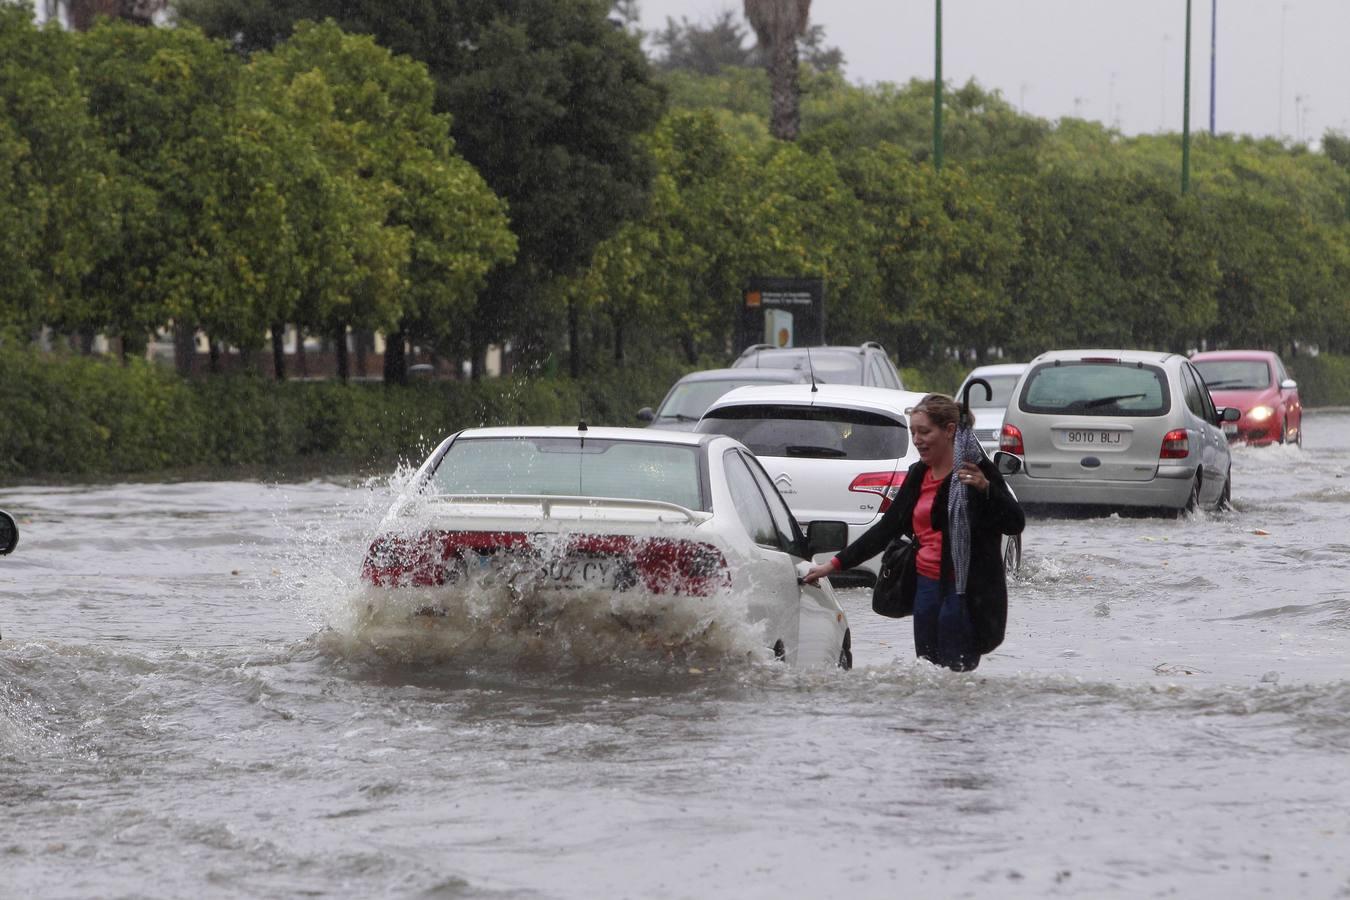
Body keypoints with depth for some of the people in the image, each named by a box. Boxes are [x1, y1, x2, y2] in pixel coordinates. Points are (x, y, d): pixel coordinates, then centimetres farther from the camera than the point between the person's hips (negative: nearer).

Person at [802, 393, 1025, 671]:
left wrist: (985, 488, -30)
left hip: (964, 593, -7)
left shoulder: (975, 471, -6)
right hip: (926, 587, 7)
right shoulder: (918, 476, 16)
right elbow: (887, 528, 23)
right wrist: (835, 564, 19)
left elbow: (1015, 523, -13)